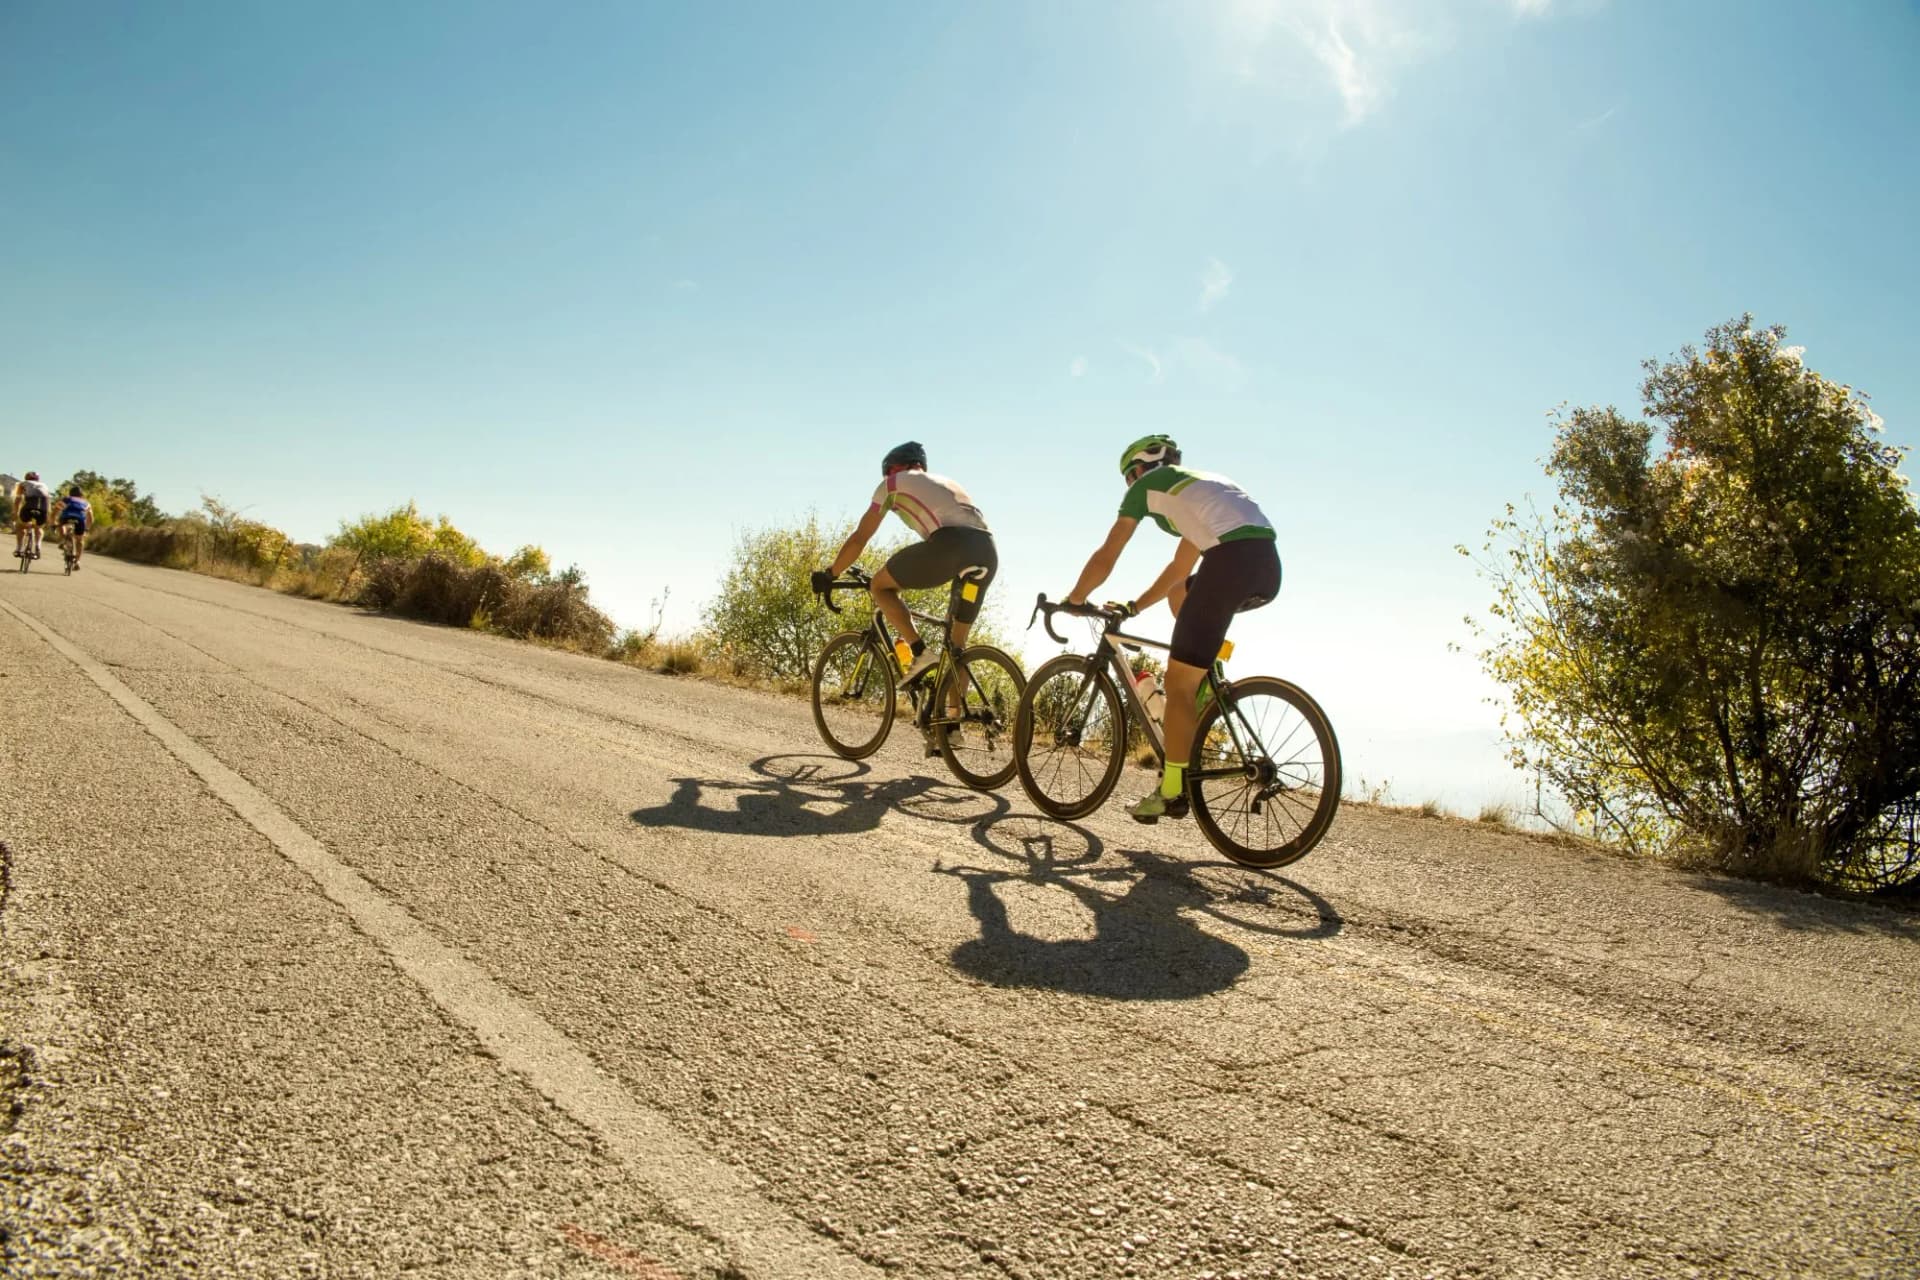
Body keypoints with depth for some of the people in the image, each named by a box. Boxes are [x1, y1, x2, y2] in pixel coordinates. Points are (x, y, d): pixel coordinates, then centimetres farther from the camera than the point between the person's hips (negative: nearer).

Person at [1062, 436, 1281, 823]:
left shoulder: (1147, 484, 16)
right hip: (1270, 565, 8)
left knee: (1179, 682, 0)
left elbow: (1105, 559, 16)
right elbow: (1181, 568, 41)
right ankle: (1204, 685, 26)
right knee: (1179, 592, 34)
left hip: (1233, 558, -8)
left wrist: (1072, 601, 29)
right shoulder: (1197, 486, 36)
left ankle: (1172, 791, 3)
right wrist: (1134, 606, 46)